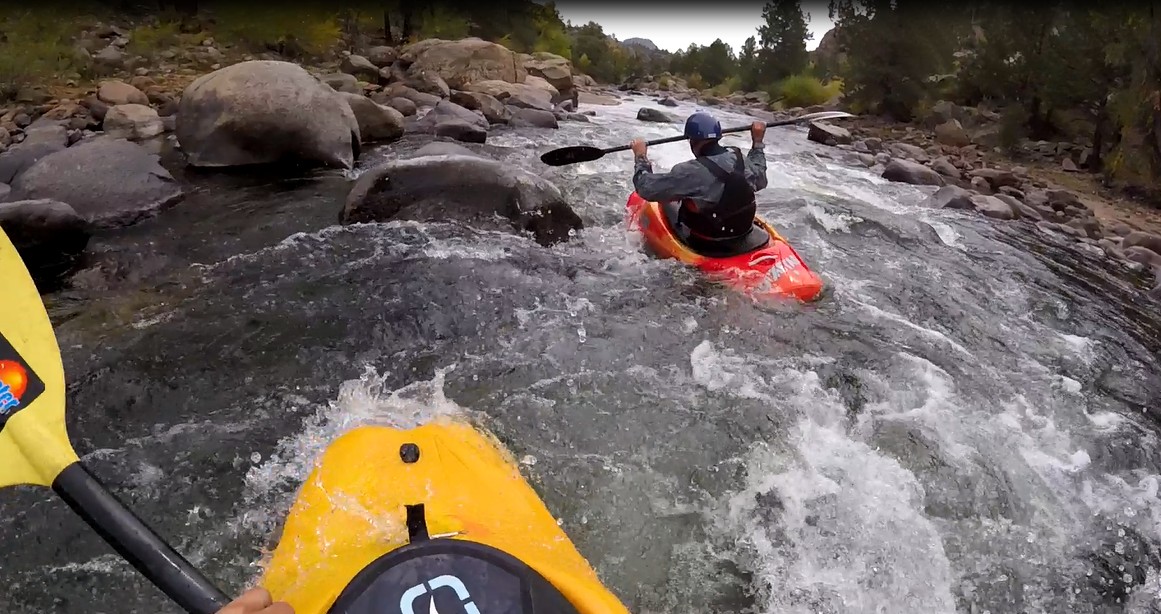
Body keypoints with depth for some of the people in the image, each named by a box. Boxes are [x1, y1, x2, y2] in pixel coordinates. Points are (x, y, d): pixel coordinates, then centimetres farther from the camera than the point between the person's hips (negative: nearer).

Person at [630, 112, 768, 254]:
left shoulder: (691, 171, -27)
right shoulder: (740, 159, -8)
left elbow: (647, 188, -20)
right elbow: (760, 181, 14)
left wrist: (640, 156, -4)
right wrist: (758, 142, 24)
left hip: (704, 246, -6)